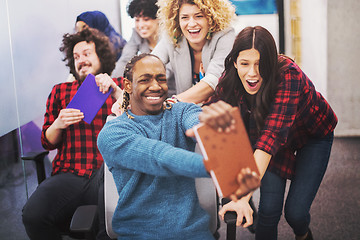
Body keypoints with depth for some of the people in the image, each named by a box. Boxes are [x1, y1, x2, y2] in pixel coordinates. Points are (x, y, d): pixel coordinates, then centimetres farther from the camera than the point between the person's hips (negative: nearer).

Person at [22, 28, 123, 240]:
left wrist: (115, 91, -9)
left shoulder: (119, 86, 18)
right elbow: (48, 143, 22)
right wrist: (58, 124, 0)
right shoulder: (60, 91, 23)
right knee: (33, 215, -26)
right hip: (70, 173, 2)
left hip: (109, 170, -2)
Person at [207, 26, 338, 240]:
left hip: (314, 135, -3)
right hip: (278, 142, 3)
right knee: (269, 209, -8)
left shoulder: (288, 75, -39)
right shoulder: (231, 79, -23)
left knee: (295, 211, -6)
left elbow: (272, 134, -49)